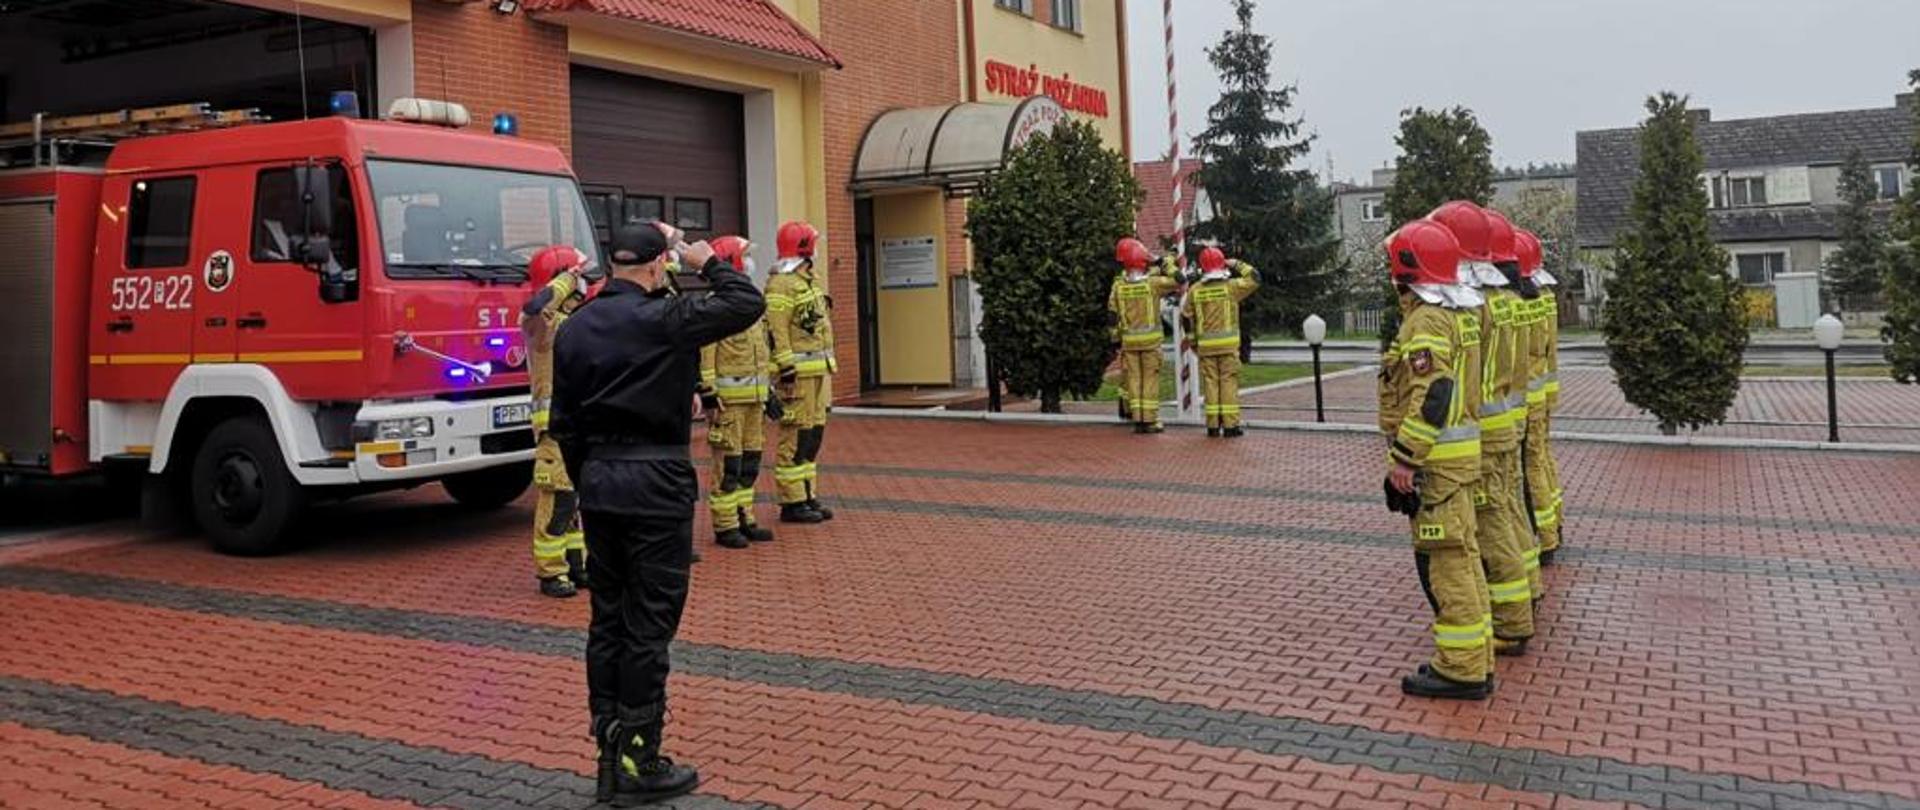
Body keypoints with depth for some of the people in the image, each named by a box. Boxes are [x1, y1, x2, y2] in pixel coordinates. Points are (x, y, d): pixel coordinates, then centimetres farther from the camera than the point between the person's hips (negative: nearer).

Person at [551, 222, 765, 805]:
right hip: (656, 483, -7)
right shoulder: (663, 318, -13)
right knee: (649, 623, 0)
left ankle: (610, 757, 21)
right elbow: (747, 304, -7)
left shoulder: (574, 328, 7)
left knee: (608, 619, 13)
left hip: (598, 480, 7)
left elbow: (564, 421, 11)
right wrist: (709, 262, 8)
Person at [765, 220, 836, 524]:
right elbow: (776, 332, -18)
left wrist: (827, 369, 23)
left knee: (813, 435, 13)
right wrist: (787, 372, -23)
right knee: (796, 436, -6)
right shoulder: (781, 285, -12)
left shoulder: (808, 280, 19)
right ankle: (792, 502, -1)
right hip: (799, 372, -10)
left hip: (818, 371, 10)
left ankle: (808, 496, 21)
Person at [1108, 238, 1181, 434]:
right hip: (1151, 339, -3)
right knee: (1150, 379, 2)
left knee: (1134, 378, 9)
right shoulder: (1153, 283, -12)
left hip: (1129, 341, 3)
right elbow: (1178, 281, -6)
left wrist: (1116, 337, 12)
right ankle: (1150, 419, 1)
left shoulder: (1118, 286, -1)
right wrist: (1167, 263, 8)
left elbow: (1113, 314, 3)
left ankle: (1138, 419, 10)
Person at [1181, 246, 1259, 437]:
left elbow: (1187, 317, 8)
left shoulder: (1195, 291, 3)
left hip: (1206, 345, 2)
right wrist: (1237, 265, 14)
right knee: (1229, 382, 1)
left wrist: (1192, 342, 16)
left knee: (1211, 383, 6)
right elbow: (1255, 279, 5)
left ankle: (1213, 425, 7)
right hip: (1228, 343, -2)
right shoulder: (1231, 286, -6)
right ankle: (1230, 425, -1)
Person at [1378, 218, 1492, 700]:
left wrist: (1405, 457, -22)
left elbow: (1433, 397, -26)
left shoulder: (1427, 321, -18)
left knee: (1444, 561, -5)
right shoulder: (1459, 312, 14)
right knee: (1460, 556, 16)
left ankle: (1462, 669, 1)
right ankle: (1472, 658, 25)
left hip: (1434, 458, -11)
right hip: (1457, 452, 11)